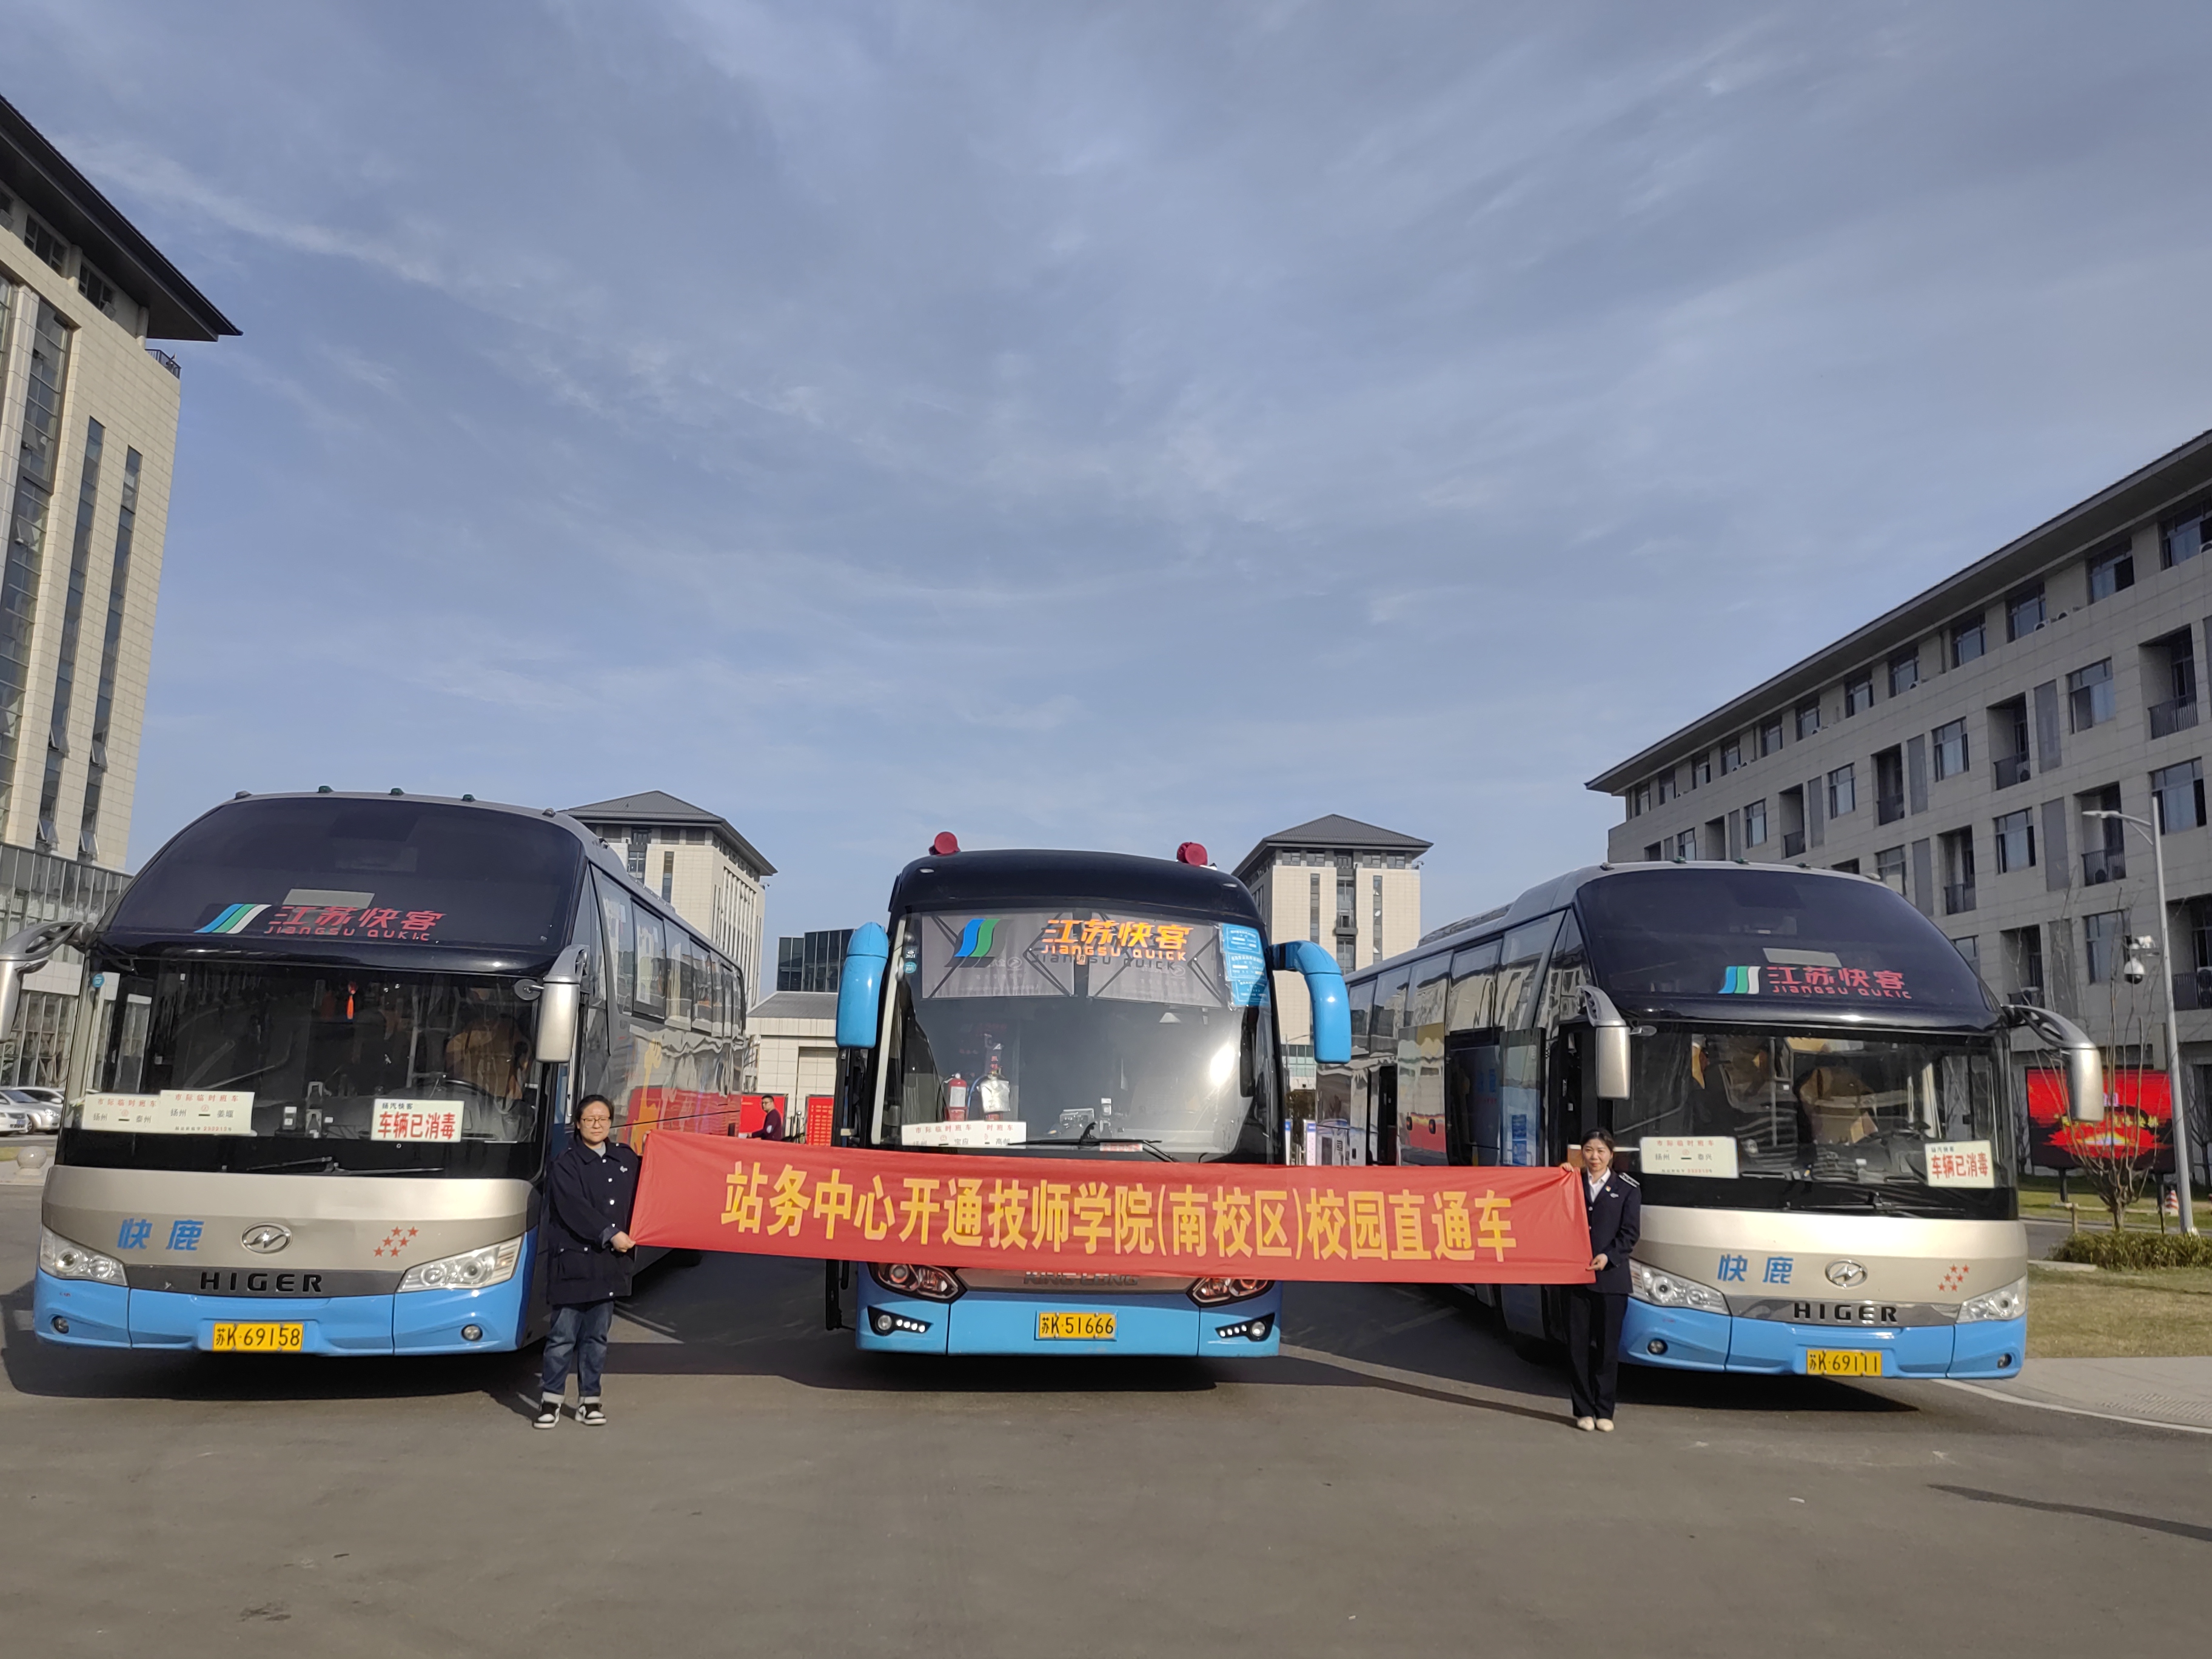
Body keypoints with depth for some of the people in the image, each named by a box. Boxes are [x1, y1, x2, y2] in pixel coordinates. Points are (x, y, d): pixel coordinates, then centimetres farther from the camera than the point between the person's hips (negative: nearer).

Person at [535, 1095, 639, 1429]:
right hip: (572, 1259, -4)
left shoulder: (626, 1159, 13)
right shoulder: (566, 1163, -2)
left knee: (597, 1335, 9)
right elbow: (574, 1207, -13)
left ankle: (589, 1399, 17)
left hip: (609, 1263, 4)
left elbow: (640, 1198, 18)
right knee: (564, 1334, -1)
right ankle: (551, 1398, 11)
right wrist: (609, 1233, -18)